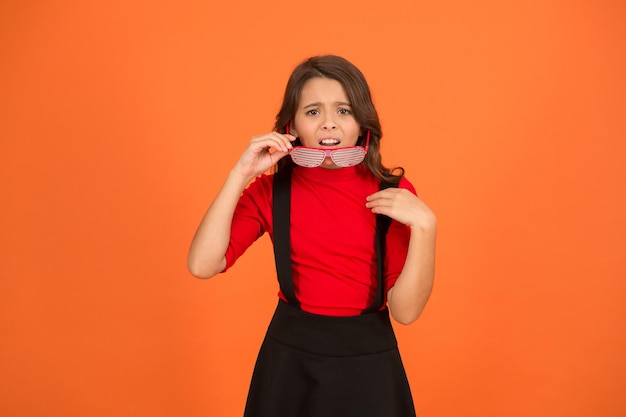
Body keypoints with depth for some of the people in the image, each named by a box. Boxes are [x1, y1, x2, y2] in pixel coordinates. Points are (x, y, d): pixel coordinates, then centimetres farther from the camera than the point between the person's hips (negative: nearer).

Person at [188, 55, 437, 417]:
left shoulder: (392, 192, -9)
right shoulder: (271, 189, -5)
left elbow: (406, 311, -12)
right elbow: (202, 265, -17)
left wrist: (424, 225, -24)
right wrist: (241, 174, -19)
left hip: (367, 364, 0)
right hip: (289, 360, 1)